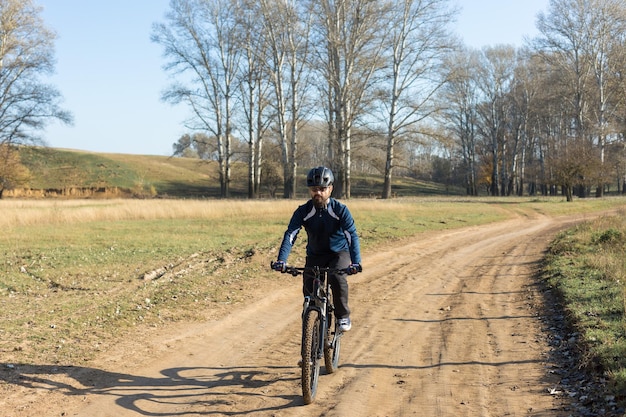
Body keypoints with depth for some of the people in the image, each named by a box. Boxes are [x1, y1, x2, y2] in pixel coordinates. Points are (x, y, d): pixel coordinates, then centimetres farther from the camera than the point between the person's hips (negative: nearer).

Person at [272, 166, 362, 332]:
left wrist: (356, 262, -43)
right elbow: (290, 234, -23)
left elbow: (353, 236, -27)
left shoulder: (341, 210, -19)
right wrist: (281, 260, -40)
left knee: (337, 278, -30)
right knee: (308, 289, -14)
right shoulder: (303, 212, -14)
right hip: (315, 255, 3)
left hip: (339, 253, -2)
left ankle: (343, 316, -10)